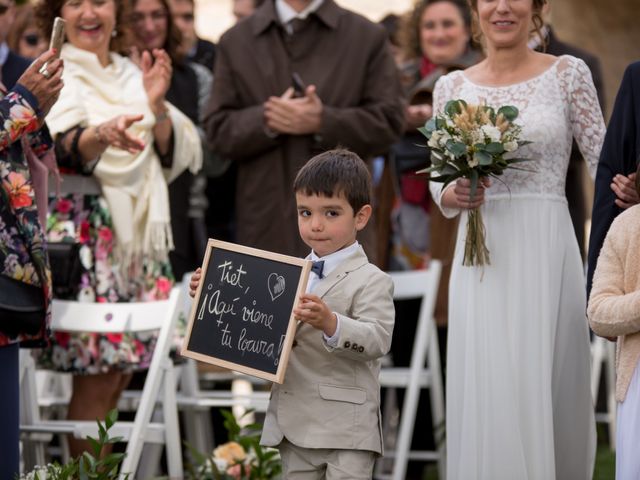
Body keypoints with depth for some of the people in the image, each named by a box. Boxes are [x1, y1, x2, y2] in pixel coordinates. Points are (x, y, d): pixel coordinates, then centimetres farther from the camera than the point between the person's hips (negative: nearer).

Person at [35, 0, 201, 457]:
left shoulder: (131, 75, 16)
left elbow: (173, 157, 11)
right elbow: (64, 152, -19)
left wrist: (156, 104, -7)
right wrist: (102, 134, -40)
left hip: (140, 234, 6)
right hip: (85, 234, -6)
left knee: (122, 369, 3)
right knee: (98, 375, -11)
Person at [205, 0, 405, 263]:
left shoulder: (368, 36, 8)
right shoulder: (235, 41, 11)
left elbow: (388, 122, 0)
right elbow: (218, 131, 5)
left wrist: (323, 122, -14)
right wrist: (265, 121, -15)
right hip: (267, 218, 1)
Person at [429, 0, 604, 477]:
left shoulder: (569, 74, 2)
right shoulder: (452, 87, 9)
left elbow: (605, 165, 1)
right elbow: (440, 181, 11)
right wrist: (454, 195, -11)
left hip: (547, 247, -2)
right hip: (482, 255, 2)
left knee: (549, 388, 1)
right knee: (486, 391, -2)